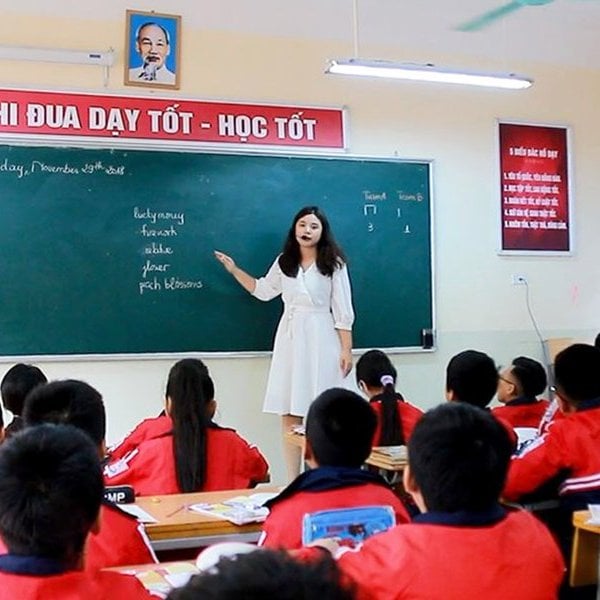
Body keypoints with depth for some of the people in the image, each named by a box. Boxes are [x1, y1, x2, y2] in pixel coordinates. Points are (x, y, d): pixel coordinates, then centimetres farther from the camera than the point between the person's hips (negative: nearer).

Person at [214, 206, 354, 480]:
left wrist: (346, 350, -7)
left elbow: (343, 312, -3)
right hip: (290, 338, 4)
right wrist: (234, 270, 16)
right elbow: (263, 291, 24)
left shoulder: (333, 264, -2)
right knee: (289, 413, 3)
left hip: (320, 339, -4)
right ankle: (293, 482, 9)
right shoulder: (284, 262, 10)